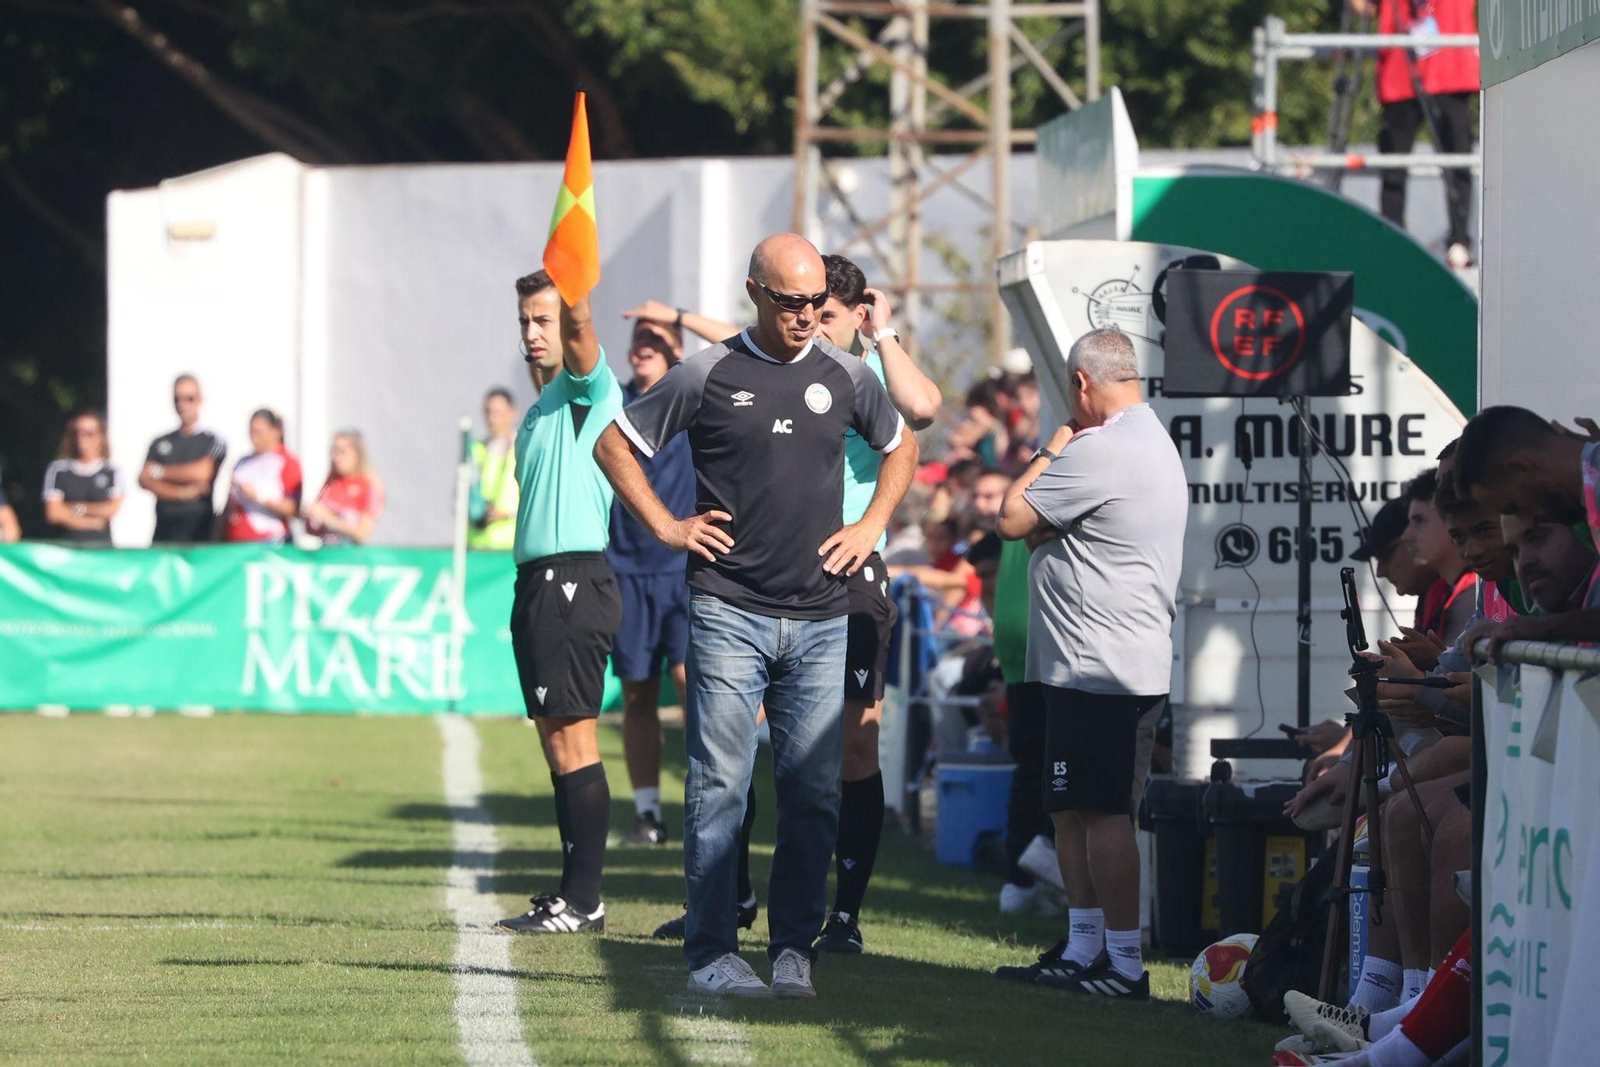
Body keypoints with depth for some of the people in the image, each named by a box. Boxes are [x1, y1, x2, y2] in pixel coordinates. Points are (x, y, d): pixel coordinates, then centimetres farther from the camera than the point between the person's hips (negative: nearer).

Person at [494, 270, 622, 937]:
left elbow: (579, 324, -27)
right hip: (538, 580, 10)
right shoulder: (542, 407, 22)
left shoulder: (587, 388, -5)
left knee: (573, 740, -10)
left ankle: (582, 901, -10)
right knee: (556, 742, 10)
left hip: (574, 579, -10)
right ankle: (573, 892, 13)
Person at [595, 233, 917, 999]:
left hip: (821, 620, 3)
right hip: (729, 613, -3)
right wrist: (666, 527, 1)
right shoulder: (708, 375, 0)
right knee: (720, 786, -5)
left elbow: (900, 447, 27)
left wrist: (872, 526, 13)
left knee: (814, 792, 2)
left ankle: (793, 949, 9)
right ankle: (711, 954, -2)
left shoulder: (846, 377, 9)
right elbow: (615, 444, 8)